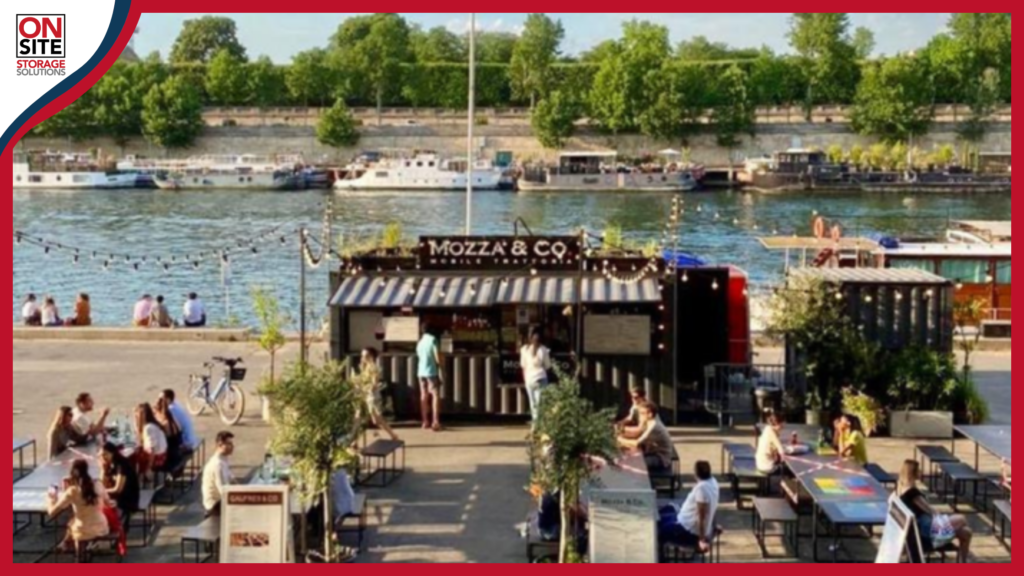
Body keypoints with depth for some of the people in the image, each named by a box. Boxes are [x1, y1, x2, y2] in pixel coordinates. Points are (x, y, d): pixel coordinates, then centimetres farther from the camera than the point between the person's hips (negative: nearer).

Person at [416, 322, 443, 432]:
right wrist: (439, 365, -1)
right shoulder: (433, 339, -9)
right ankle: (435, 421, -22)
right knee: (435, 395, -10)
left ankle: (426, 422, 14)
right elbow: (437, 356, -15)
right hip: (431, 371, -7)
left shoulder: (420, 342, 11)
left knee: (424, 396, 11)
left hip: (421, 371, 7)